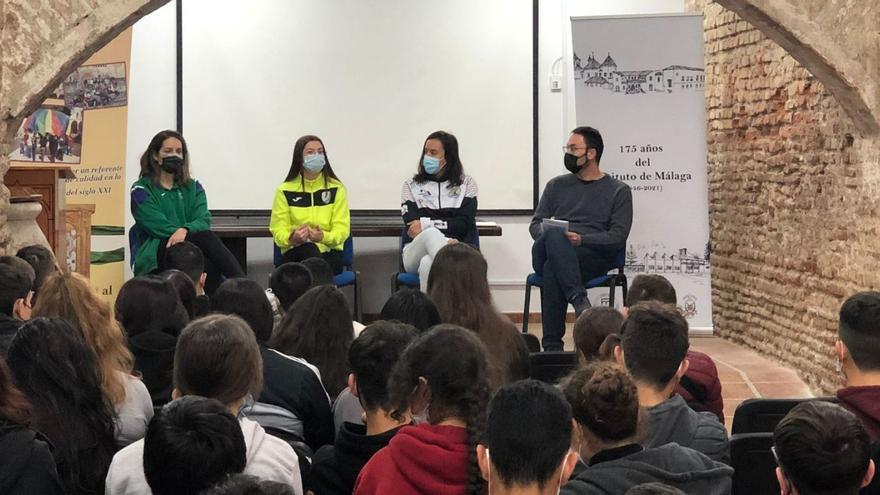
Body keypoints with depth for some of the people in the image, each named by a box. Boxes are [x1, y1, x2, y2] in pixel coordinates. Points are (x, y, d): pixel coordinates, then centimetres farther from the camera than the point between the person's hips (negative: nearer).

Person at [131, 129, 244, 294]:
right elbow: (158, 225, -7)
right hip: (156, 254, -3)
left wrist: (185, 230, -22)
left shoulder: (193, 187, 21)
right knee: (206, 237, -33)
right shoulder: (142, 190, 8)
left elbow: (203, 220, 1)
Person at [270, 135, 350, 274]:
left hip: (329, 251, 0)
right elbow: (278, 230, 1)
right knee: (307, 248, -37)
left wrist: (323, 237, -25)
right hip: (296, 252, 0)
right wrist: (291, 238, -24)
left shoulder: (336, 188, 4)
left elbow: (342, 229, -2)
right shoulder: (285, 191, 3)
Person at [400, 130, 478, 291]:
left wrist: (426, 224, -11)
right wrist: (445, 241, -17)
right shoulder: (411, 185, 15)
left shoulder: (466, 183, 14)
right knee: (432, 234, -38)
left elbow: (464, 224, 0)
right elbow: (413, 226, -1)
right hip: (416, 253, 0)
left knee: (428, 264, -38)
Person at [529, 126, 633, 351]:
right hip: (545, 254, 3)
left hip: (594, 257, -3)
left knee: (552, 270, -38)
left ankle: (552, 345, -38)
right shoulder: (557, 185, 25)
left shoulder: (618, 191, 12)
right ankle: (579, 300, -47)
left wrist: (582, 239, -16)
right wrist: (548, 233, -7)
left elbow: (618, 237, 1)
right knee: (554, 235, -36)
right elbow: (535, 224, 20)